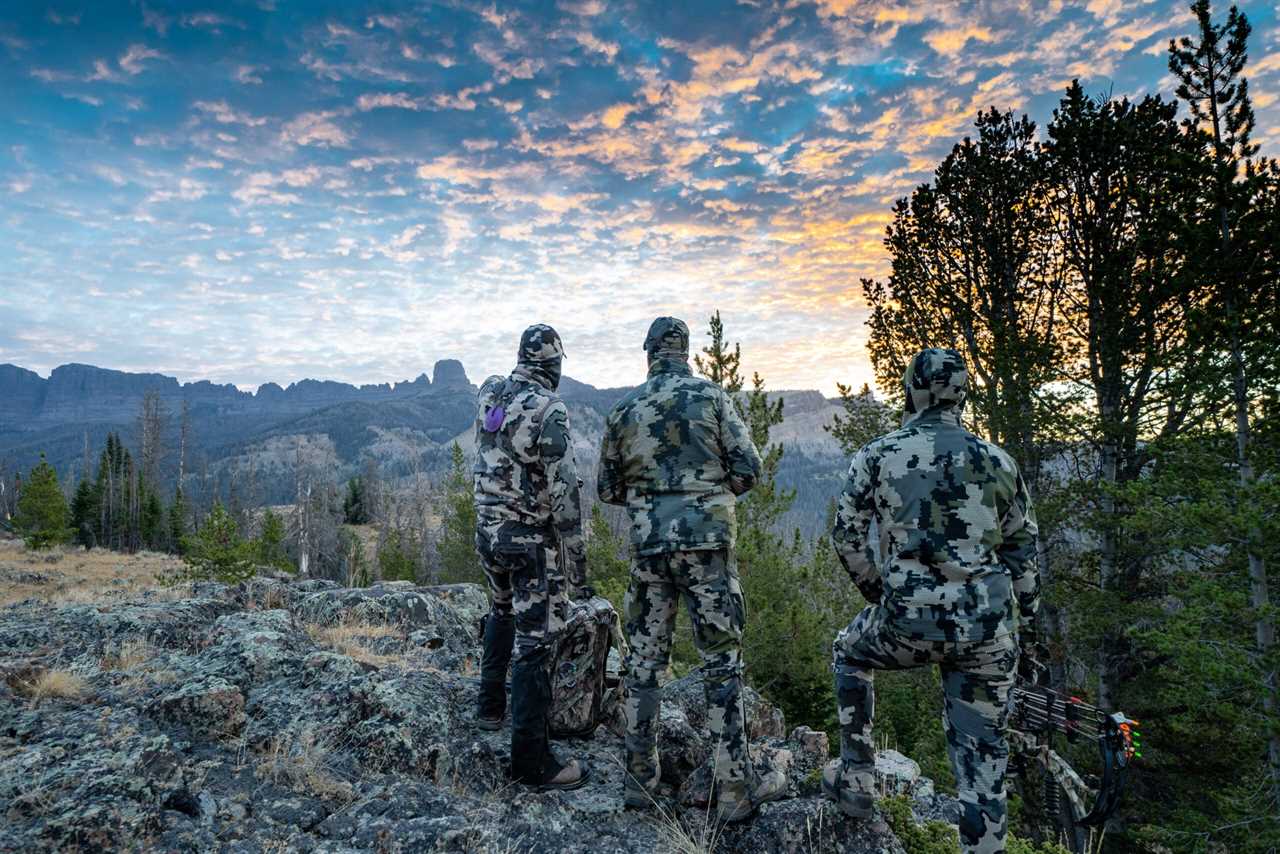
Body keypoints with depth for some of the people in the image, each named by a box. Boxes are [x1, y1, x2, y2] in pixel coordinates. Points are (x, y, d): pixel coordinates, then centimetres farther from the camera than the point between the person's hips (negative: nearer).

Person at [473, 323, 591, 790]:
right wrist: (578, 562, -14)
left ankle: (490, 705, 42)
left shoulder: (489, 393, 3)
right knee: (534, 641, -2)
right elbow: (565, 492, -20)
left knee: (502, 612, 30)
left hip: (487, 530, 7)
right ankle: (531, 759, 5)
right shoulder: (548, 410, -18)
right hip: (533, 540, -7)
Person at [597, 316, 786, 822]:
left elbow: (607, 489, 11)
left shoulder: (624, 410, 6)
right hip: (707, 545, -3)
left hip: (647, 548, 3)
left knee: (644, 660, 12)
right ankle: (736, 788, 11)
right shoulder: (711, 396, -2)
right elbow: (748, 470, -5)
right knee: (722, 662, 5)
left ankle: (641, 777, 20)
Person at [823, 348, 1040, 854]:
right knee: (983, 750, 16)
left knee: (850, 653, 29)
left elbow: (847, 536, 3)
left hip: (909, 621, -2)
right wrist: (1027, 620, 23)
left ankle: (856, 780, 32)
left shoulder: (878, 455, -1)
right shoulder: (997, 461, 6)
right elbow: (1023, 552, 12)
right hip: (987, 628, 3)